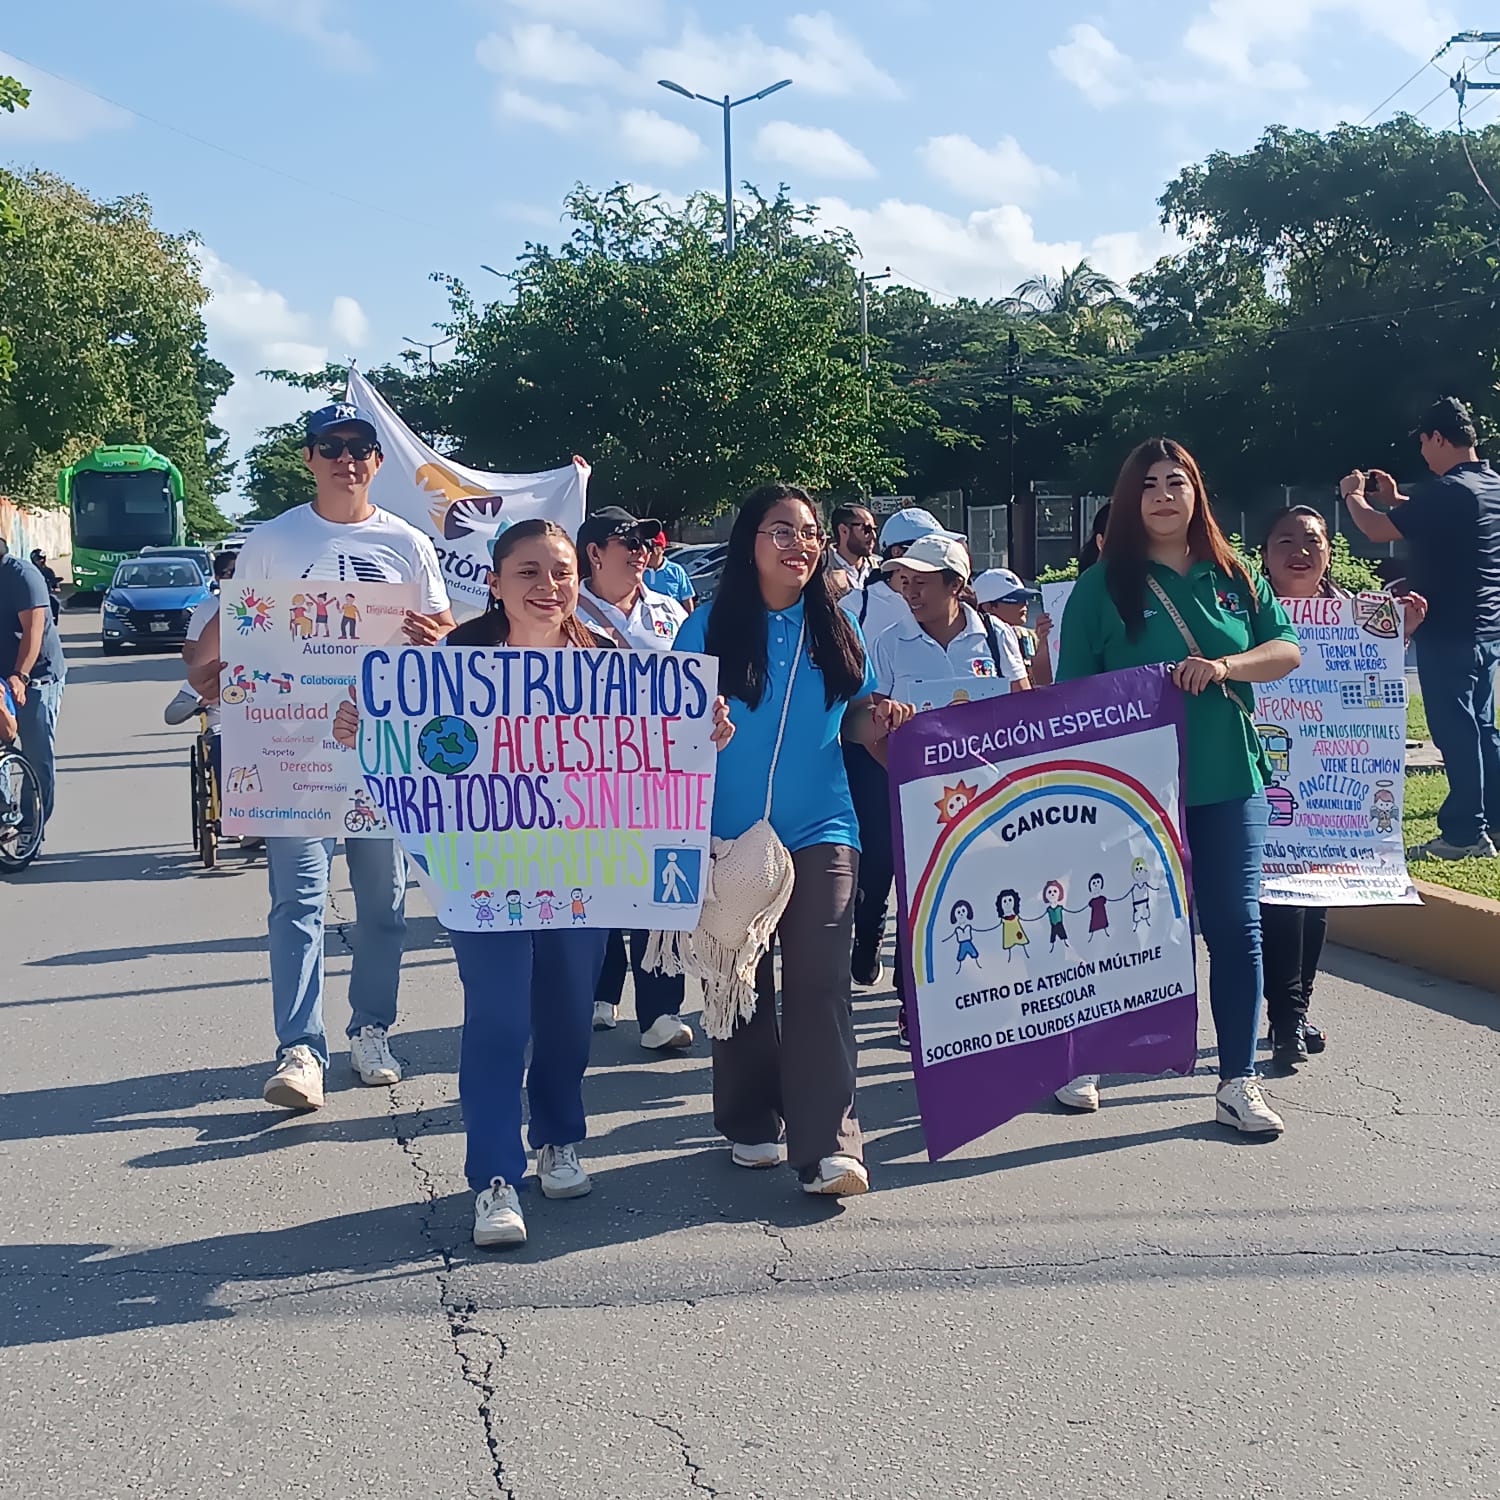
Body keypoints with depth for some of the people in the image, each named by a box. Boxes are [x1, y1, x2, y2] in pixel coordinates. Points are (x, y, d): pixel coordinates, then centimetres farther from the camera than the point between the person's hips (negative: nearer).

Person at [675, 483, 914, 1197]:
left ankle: (827, 1146, -13)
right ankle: (750, 1124, 25)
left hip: (820, 830, 0)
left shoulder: (836, 629, 6)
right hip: (730, 835, 0)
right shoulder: (708, 629, -1)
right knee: (740, 984, 9)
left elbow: (857, 717, 15)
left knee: (819, 980, -11)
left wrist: (880, 719, -7)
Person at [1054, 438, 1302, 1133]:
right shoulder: (1102, 586, 0)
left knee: (1235, 926, 1)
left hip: (1228, 781, 3)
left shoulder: (1233, 579, 10)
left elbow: (1288, 650, 4)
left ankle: (1238, 1082, 9)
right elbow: (1074, 692, 0)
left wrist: (1227, 665, -15)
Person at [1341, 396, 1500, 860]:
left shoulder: (1446, 490, -19)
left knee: (1456, 731, -4)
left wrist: (1354, 496, 2)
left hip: (1449, 634, -9)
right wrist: (1394, 499, 25)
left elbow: (1379, 529, -16)